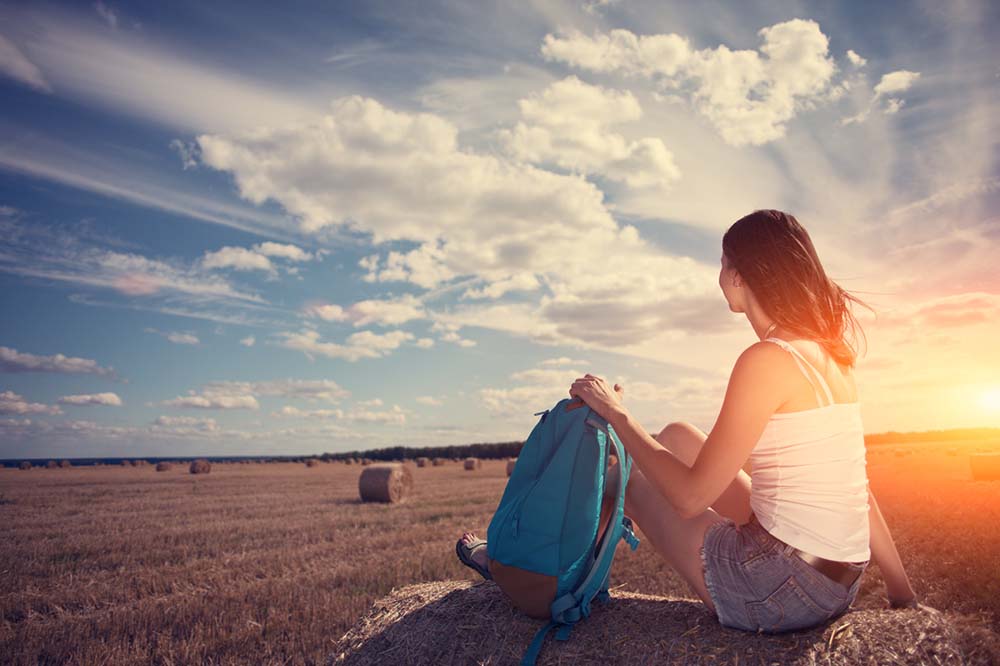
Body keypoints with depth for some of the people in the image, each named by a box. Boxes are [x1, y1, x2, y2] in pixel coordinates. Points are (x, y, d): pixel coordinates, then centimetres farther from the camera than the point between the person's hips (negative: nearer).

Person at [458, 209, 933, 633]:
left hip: (777, 591, -8)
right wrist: (903, 594, 17)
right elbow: (854, 487, 9)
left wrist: (616, 414, -8)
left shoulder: (767, 359, -21)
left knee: (626, 476, 9)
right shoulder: (827, 352, 6)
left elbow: (690, 496, -18)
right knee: (678, 436, 18)